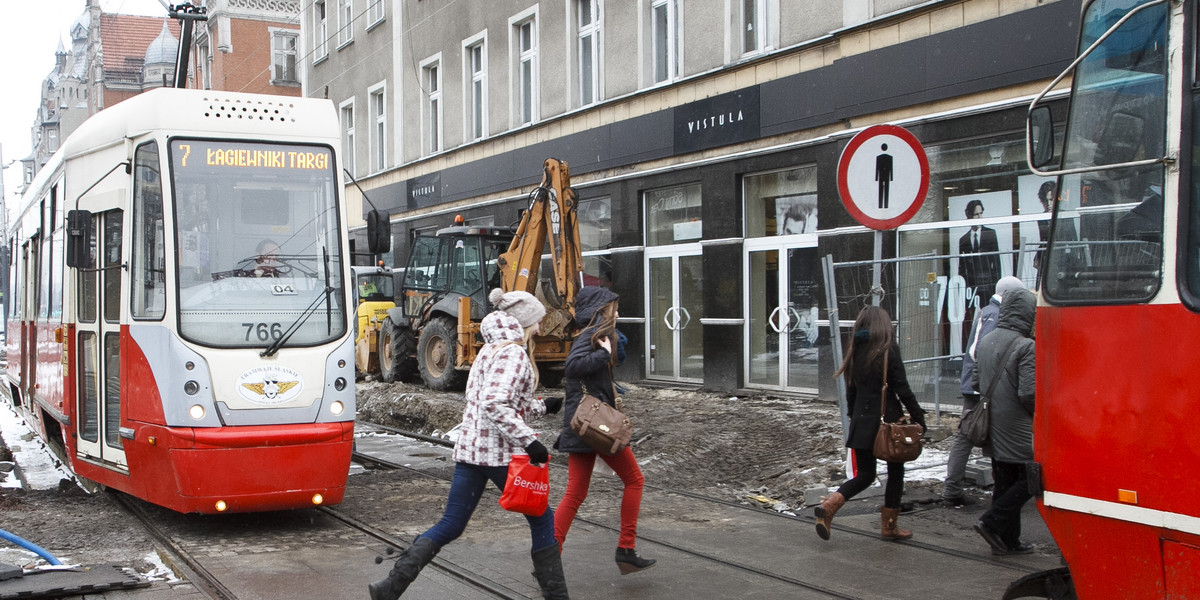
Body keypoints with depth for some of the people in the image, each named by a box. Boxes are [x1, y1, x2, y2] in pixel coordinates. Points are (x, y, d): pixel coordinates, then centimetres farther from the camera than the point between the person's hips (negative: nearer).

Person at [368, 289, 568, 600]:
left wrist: (544, 406, 33)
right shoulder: (514, 354, -12)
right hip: (501, 453, -8)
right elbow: (496, 406, -25)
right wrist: (530, 442, -25)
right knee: (542, 521, 9)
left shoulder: (489, 350, 18)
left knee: (449, 527, 10)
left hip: (470, 448, 8)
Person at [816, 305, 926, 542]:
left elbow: (851, 392, 10)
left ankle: (828, 506, -11)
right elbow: (902, 390, -12)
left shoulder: (855, 351, 6)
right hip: (888, 419, -5)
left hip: (862, 421, 5)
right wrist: (919, 419, -6)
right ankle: (888, 526, 17)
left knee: (864, 474, 11)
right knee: (895, 473, 12)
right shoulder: (888, 350, -10)